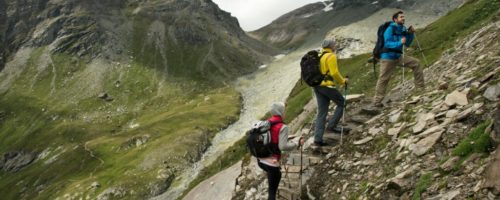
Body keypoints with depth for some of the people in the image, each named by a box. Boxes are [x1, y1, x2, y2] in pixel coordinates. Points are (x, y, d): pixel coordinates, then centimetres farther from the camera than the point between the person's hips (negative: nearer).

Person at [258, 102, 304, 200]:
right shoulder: (282, 127, -15)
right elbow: (283, 146, -21)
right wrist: (297, 143, -9)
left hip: (260, 160, 7)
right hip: (271, 163, -7)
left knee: (277, 175, 34)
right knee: (272, 190, 3)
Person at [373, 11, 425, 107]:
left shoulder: (403, 29, 6)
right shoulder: (390, 29, -14)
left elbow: (407, 44, 13)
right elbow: (387, 43, -23)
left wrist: (411, 34, -2)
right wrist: (399, 43, -34)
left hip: (398, 56, 7)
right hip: (388, 57, -7)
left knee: (416, 63, 0)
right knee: (383, 79, -4)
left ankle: (420, 87, 10)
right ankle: (377, 101, 3)